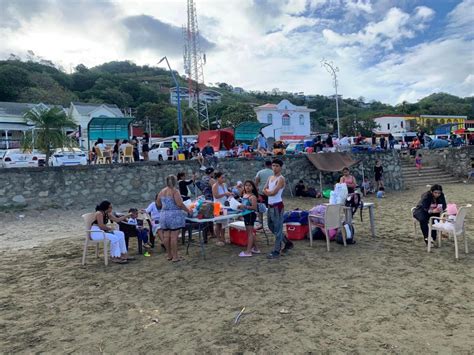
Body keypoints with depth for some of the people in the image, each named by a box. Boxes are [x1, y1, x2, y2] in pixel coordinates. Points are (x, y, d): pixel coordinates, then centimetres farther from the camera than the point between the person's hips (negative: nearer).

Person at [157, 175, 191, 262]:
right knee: (174, 236, -4)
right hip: (174, 216, -7)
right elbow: (180, 204, -19)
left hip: (164, 215, 7)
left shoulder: (162, 192, 10)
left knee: (166, 236, 10)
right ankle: (175, 256, 1)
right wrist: (188, 210, -8)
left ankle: (169, 255, 20)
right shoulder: (175, 191, -11)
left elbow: (158, 204, 15)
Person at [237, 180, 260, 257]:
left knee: (250, 232, -5)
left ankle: (248, 251, 0)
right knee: (250, 232, 18)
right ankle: (255, 249, 30)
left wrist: (245, 207, -28)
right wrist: (240, 207, 7)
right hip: (246, 215, 10)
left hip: (250, 215, -10)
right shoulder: (244, 195, 12)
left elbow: (254, 207, -23)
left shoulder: (252, 196, -15)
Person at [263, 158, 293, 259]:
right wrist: (270, 191, -11)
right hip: (270, 206, 9)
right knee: (271, 227, 18)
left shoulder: (281, 179, -13)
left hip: (277, 206, -9)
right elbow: (264, 190, 7)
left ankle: (276, 251, 6)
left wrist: (267, 191, -3)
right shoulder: (270, 178, 13)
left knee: (277, 228, -2)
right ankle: (288, 243, 31)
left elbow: (274, 192, -21)